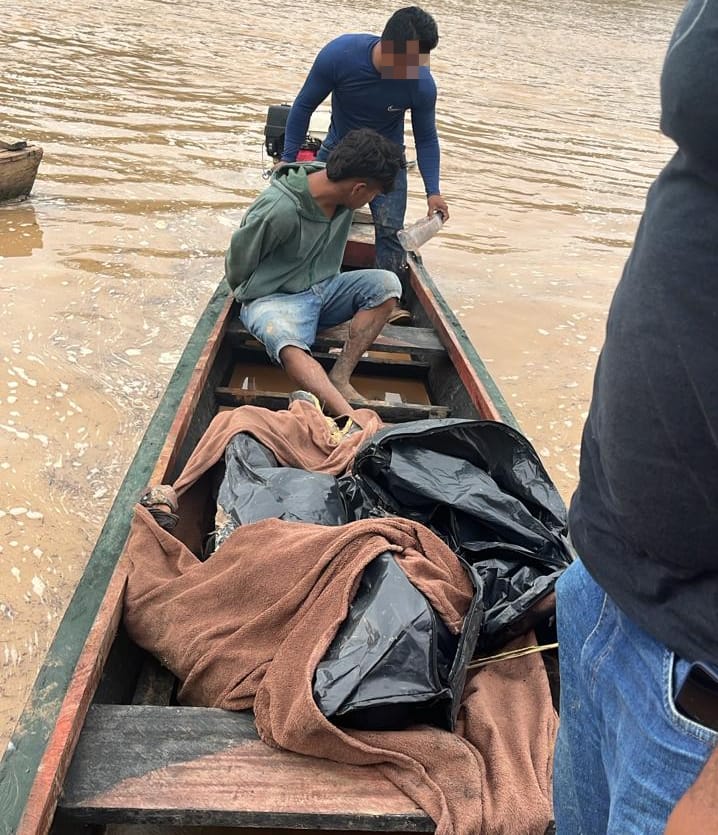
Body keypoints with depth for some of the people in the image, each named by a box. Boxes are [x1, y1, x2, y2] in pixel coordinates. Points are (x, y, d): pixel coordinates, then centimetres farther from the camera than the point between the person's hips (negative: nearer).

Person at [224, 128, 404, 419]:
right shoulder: (279, 209, -26)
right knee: (290, 348, -38)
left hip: (322, 290, 7)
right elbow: (237, 263, -10)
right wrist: (248, 296, 8)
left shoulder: (341, 192, -5)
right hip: (275, 298, -7)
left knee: (386, 284, -15)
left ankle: (340, 376, -21)